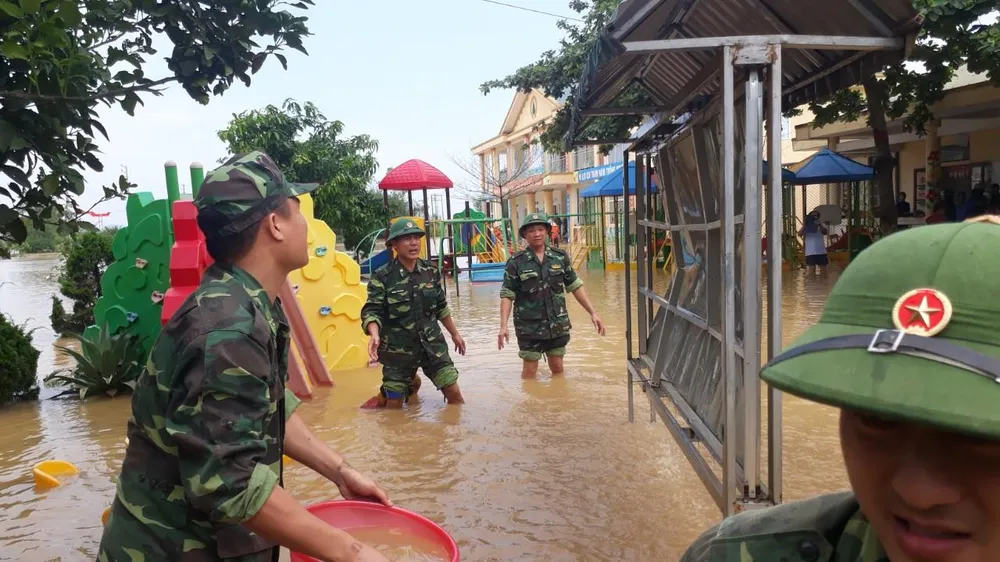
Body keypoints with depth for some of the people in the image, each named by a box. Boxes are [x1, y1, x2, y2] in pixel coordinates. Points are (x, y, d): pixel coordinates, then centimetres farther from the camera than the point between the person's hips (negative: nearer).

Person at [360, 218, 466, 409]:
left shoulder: (431, 271, 2)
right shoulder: (382, 277, -11)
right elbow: (371, 312, -17)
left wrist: (455, 334, 19)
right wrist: (375, 335, -36)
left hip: (432, 345, 3)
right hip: (398, 349, -3)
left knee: (454, 393, 2)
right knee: (394, 405, 4)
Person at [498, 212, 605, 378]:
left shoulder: (560, 257, 1)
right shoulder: (516, 262, -8)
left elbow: (575, 287, 7)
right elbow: (507, 295, -8)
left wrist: (592, 313, 3)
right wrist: (503, 325, -18)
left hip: (557, 325, 3)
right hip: (529, 326, -3)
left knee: (557, 368, 14)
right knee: (530, 370, 4)